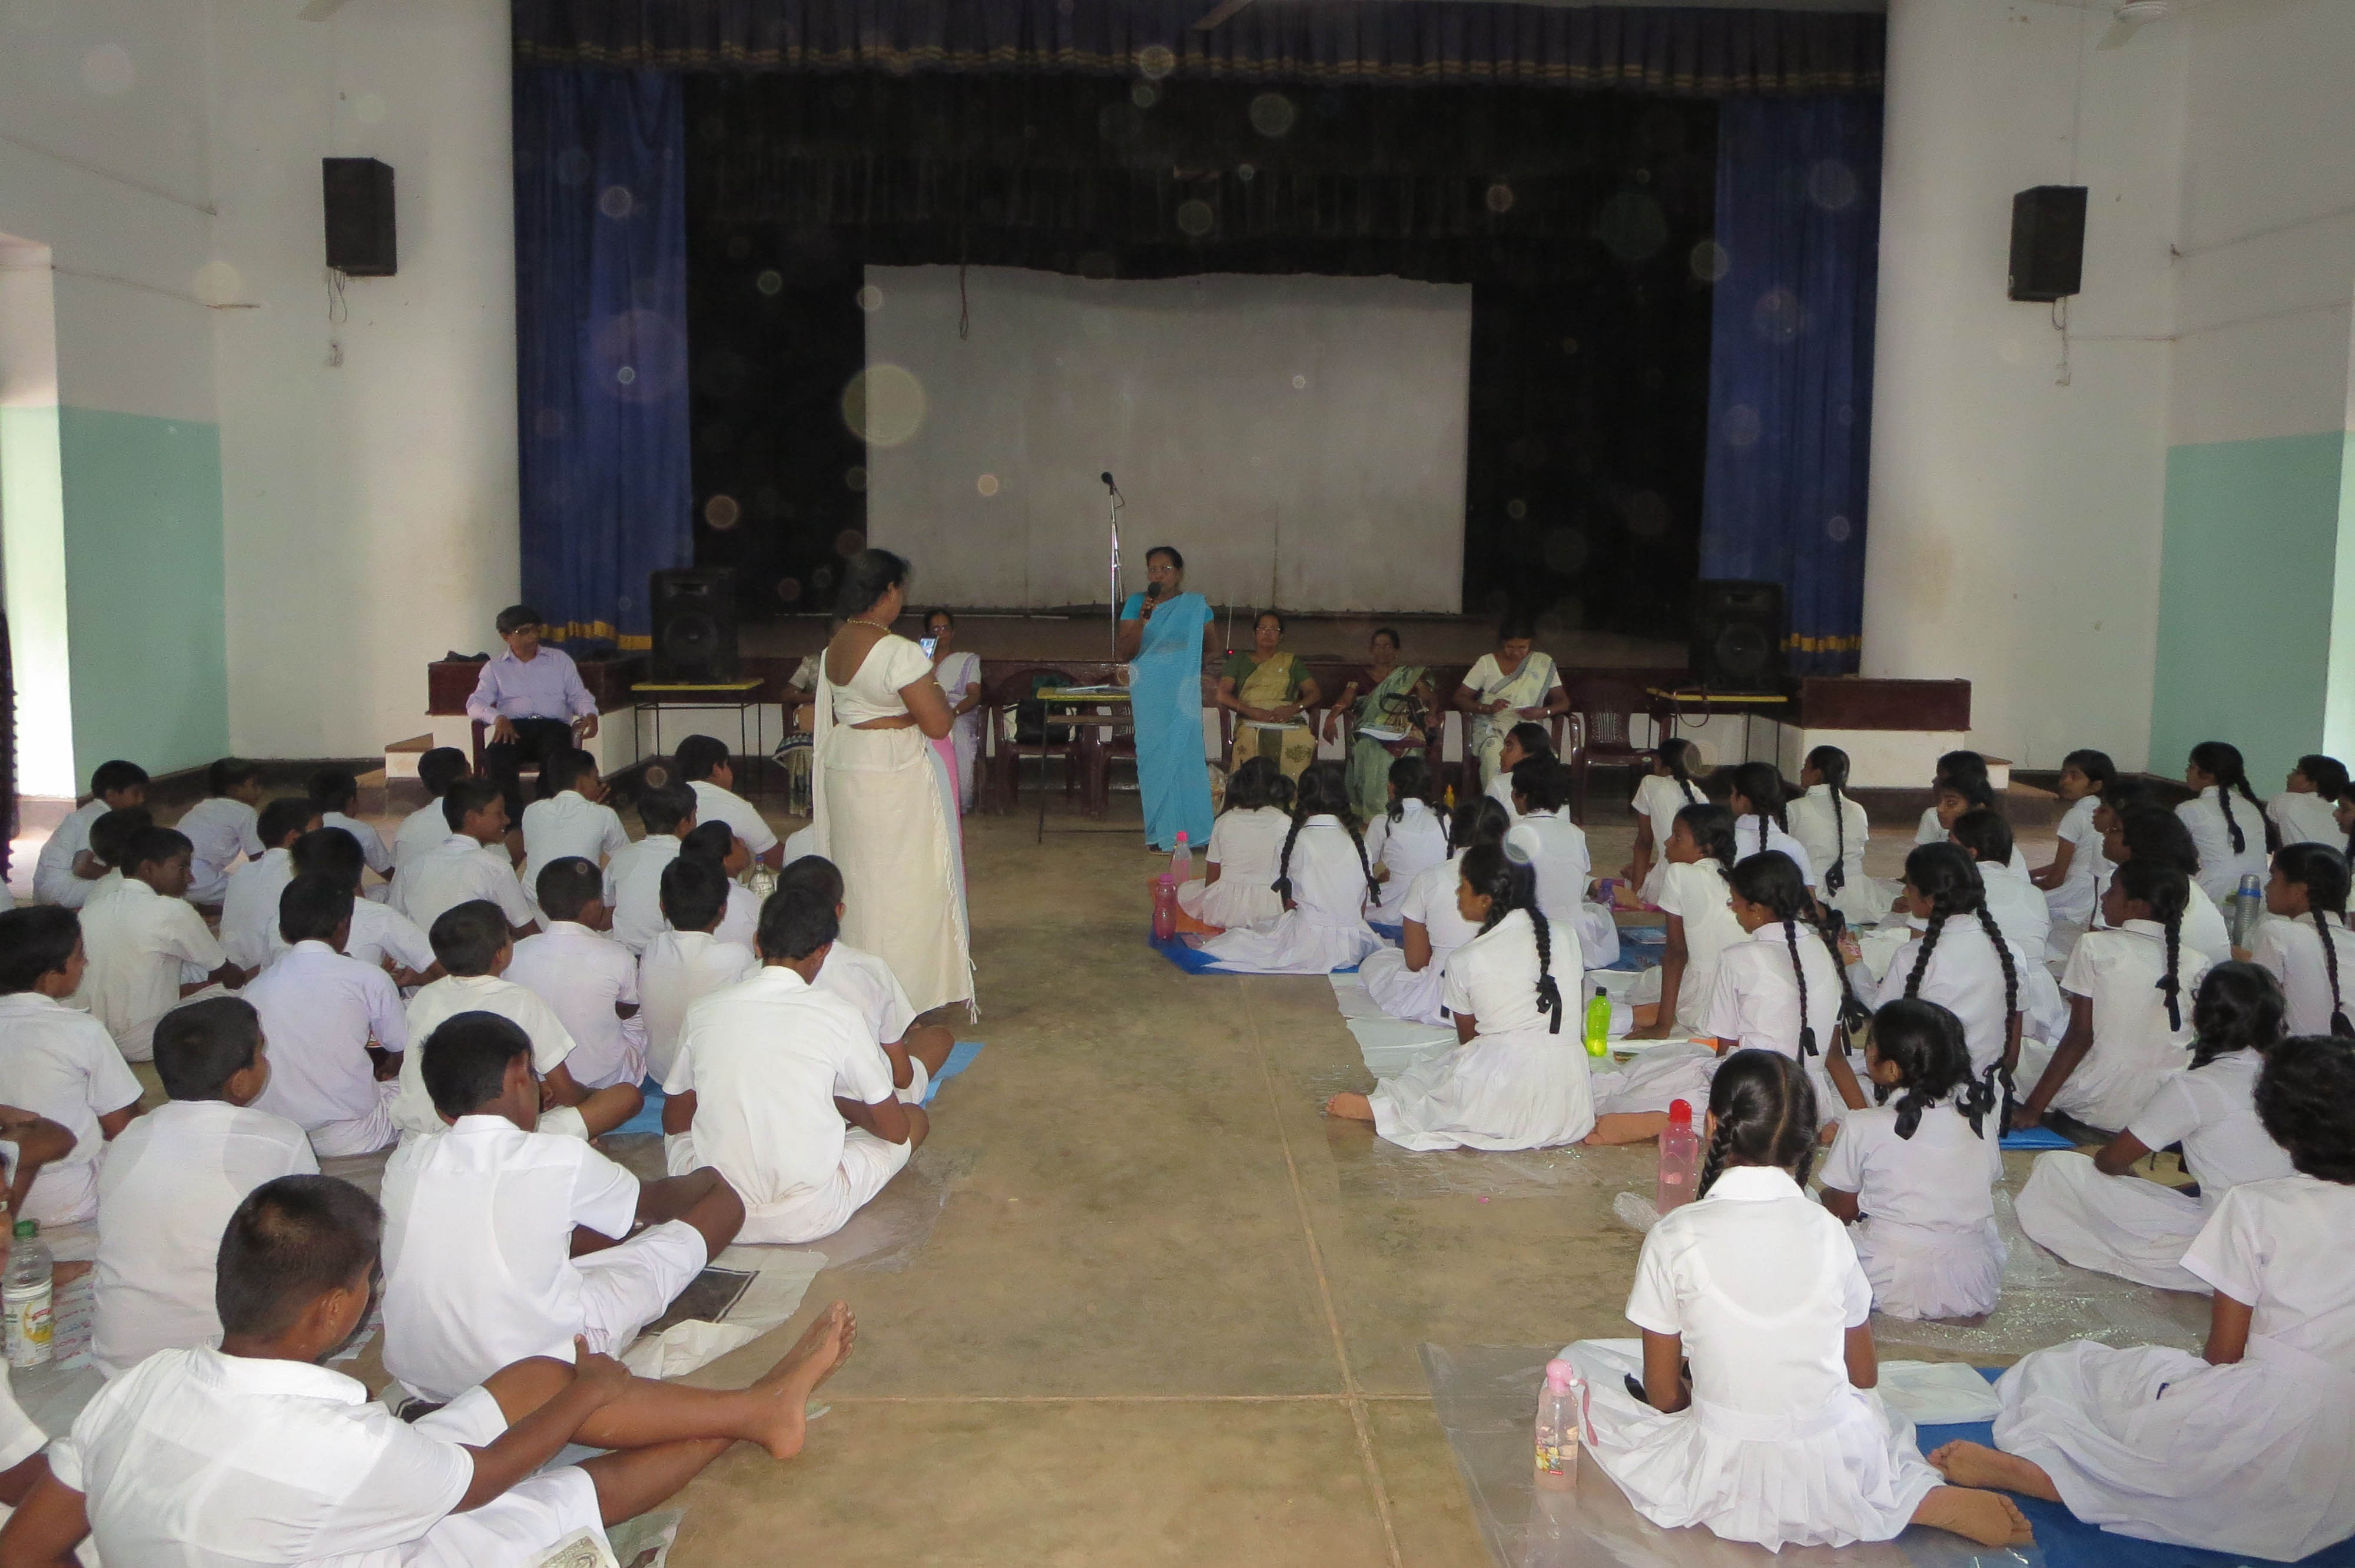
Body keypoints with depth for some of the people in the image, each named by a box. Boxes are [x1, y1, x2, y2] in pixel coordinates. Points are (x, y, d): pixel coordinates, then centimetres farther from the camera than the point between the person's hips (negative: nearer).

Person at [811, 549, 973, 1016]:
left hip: (843, 768, 8)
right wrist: (933, 686, -3)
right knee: (902, 879, 2)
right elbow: (938, 724, -20)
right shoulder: (900, 652, -21)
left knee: (859, 873, 17)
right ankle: (904, 988, 10)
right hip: (894, 776, -8)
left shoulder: (834, 648, 5)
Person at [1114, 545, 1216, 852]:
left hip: (1184, 691, 0)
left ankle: (1192, 830, 4)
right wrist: (1142, 619, -17)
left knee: (1185, 754, -4)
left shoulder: (1197, 605, 3)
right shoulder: (1136, 604, 1)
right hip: (1149, 692, 0)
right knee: (1154, 756, 1)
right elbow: (1124, 652, -6)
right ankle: (1162, 832, 7)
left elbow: (1209, 648, 16)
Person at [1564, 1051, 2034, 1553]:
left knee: (1581, 1361, 12)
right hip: (1839, 1474, 5)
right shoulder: (1828, 1231, -5)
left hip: (1727, 1478, -5)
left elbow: (1664, 1394, -7)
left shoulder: (1675, 1237, -14)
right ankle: (1930, 1498, 9)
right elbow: (1864, 1375, 7)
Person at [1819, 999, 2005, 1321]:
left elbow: (1843, 1211, 0)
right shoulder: (1980, 1111, -2)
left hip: (1897, 1285, -5)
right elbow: (1991, 1180, 14)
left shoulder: (1862, 1128, -13)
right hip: (1977, 1285, 5)